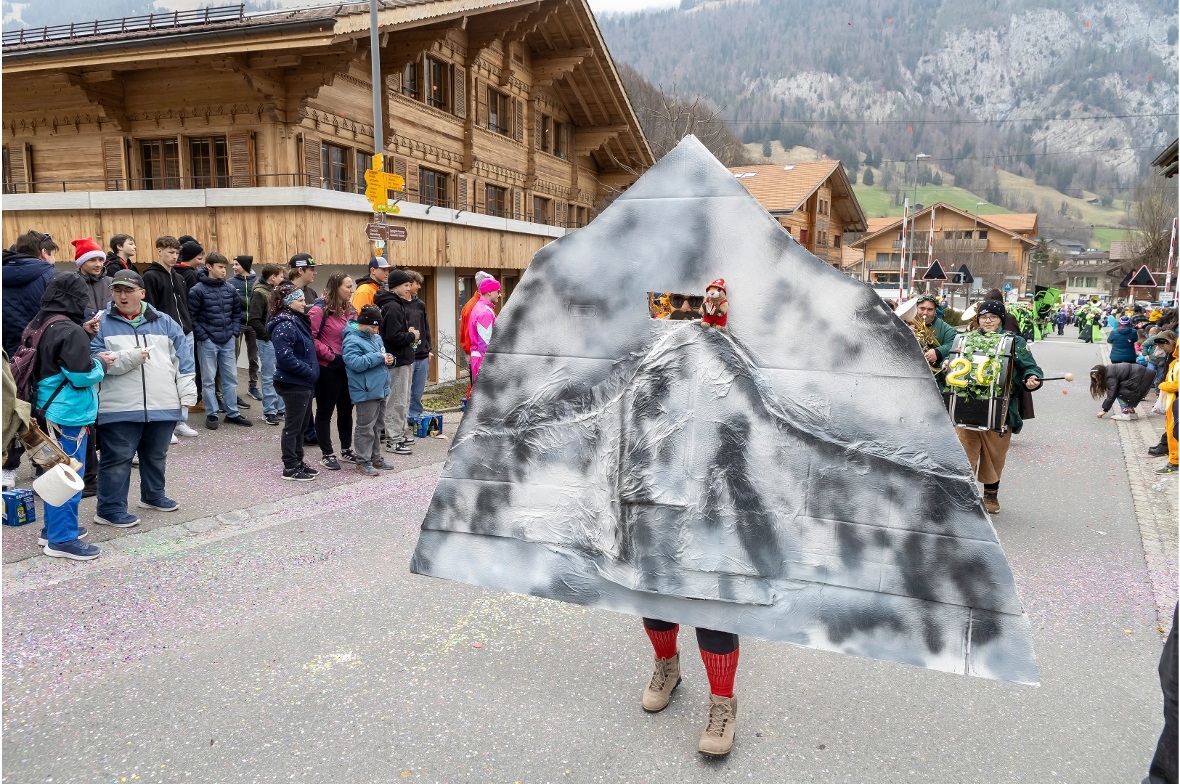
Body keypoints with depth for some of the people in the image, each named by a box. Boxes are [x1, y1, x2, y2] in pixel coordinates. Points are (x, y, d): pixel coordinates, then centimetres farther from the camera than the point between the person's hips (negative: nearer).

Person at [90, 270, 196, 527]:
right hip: (120, 407, -3)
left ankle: (154, 495, 36)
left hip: (163, 405, 4)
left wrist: (187, 392, 0)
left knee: (156, 455, 18)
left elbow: (183, 357, 7)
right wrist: (129, 358, -18)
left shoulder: (163, 322, 9)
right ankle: (110, 510, 9)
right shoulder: (102, 323, 2)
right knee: (118, 458, 0)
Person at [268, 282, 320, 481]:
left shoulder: (298, 321, 12)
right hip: (293, 384, -10)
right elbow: (285, 357, -26)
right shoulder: (284, 326, -19)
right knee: (293, 425, 0)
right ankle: (290, 468, 10)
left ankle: (298, 462, 29)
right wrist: (310, 371, -20)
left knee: (302, 424, 17)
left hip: (304, 383, 10)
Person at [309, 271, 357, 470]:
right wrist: (331, 356, -18)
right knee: (325, 411, 6)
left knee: (346, 409, 17)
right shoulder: (320, 310, -14)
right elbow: (310, 338, -20)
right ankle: (327, 454, 15)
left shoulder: (349, 310, 9)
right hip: (328, 370, -7)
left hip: (347, 368, 7)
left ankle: (346, 449, 31)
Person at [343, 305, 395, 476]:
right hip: (366, 392, -9)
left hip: (381, 390, 9)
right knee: (366, 428, -4)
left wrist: (388, 360, 3)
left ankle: (375, 457, 27)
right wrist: (379, 357, -20)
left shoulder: (376, 338, 14)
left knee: (378, 426, 16)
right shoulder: (352, 340, -13)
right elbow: (355, 363, -26)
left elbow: (382, 358, 27)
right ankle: (363, 461, 4)